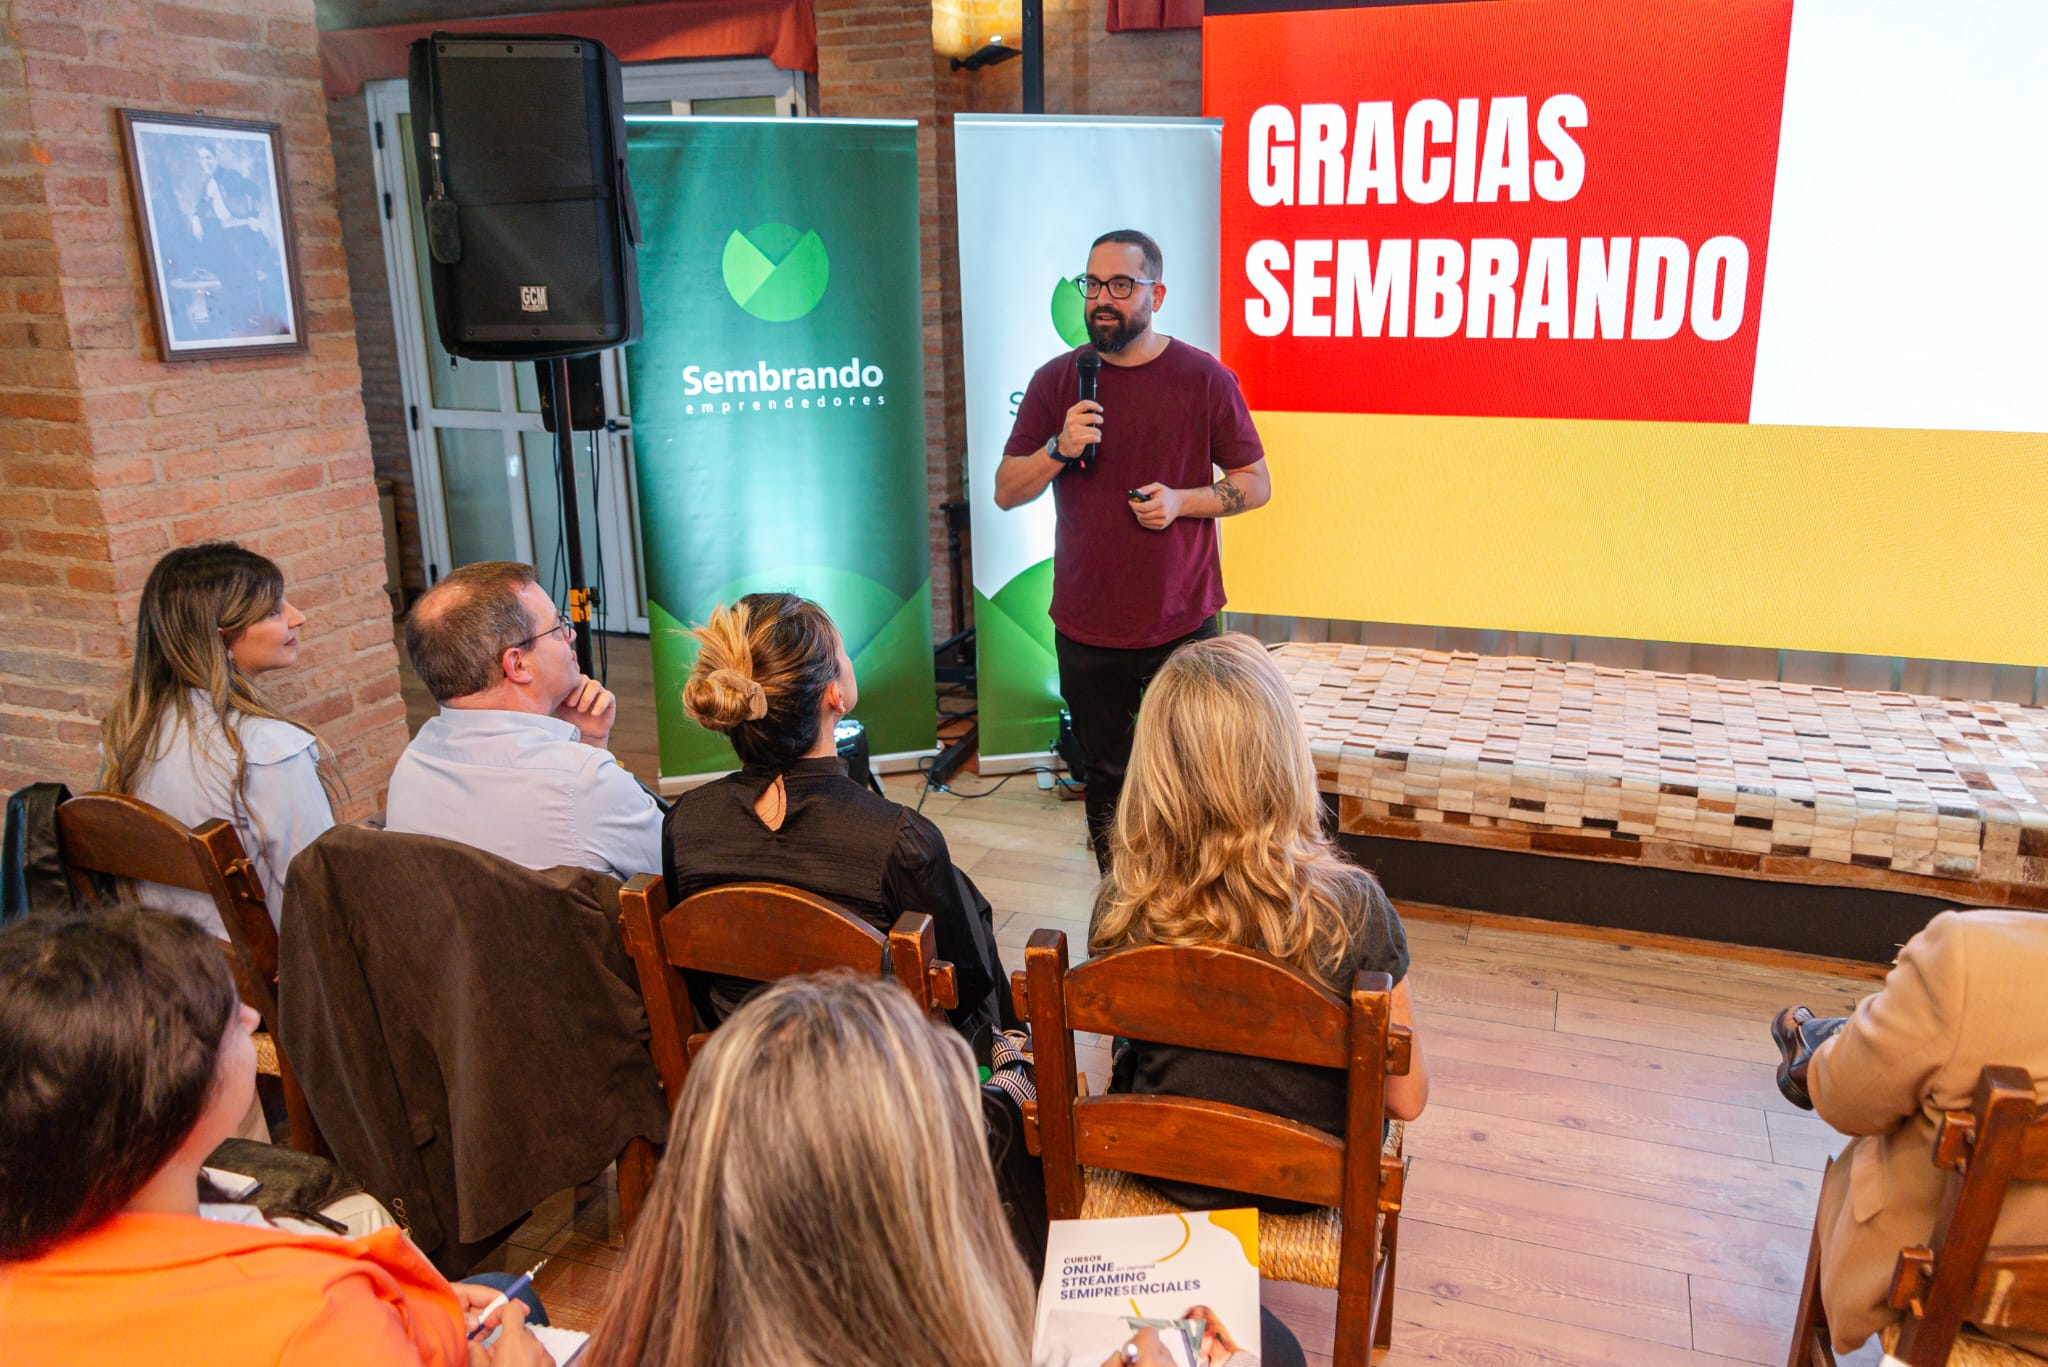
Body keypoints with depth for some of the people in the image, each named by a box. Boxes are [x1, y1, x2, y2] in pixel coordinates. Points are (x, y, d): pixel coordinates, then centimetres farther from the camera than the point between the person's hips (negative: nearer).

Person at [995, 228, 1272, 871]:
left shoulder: (1204, 377, -1)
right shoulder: (1056, 380, 3)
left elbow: (1256, 484, 3)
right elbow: (1005, 491, 3)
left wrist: (1183, 500, -15)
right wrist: (1059, 449, -15)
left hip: (1181, 626, -1)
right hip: (1085, 628, 2)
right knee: (1106, 780, 13)